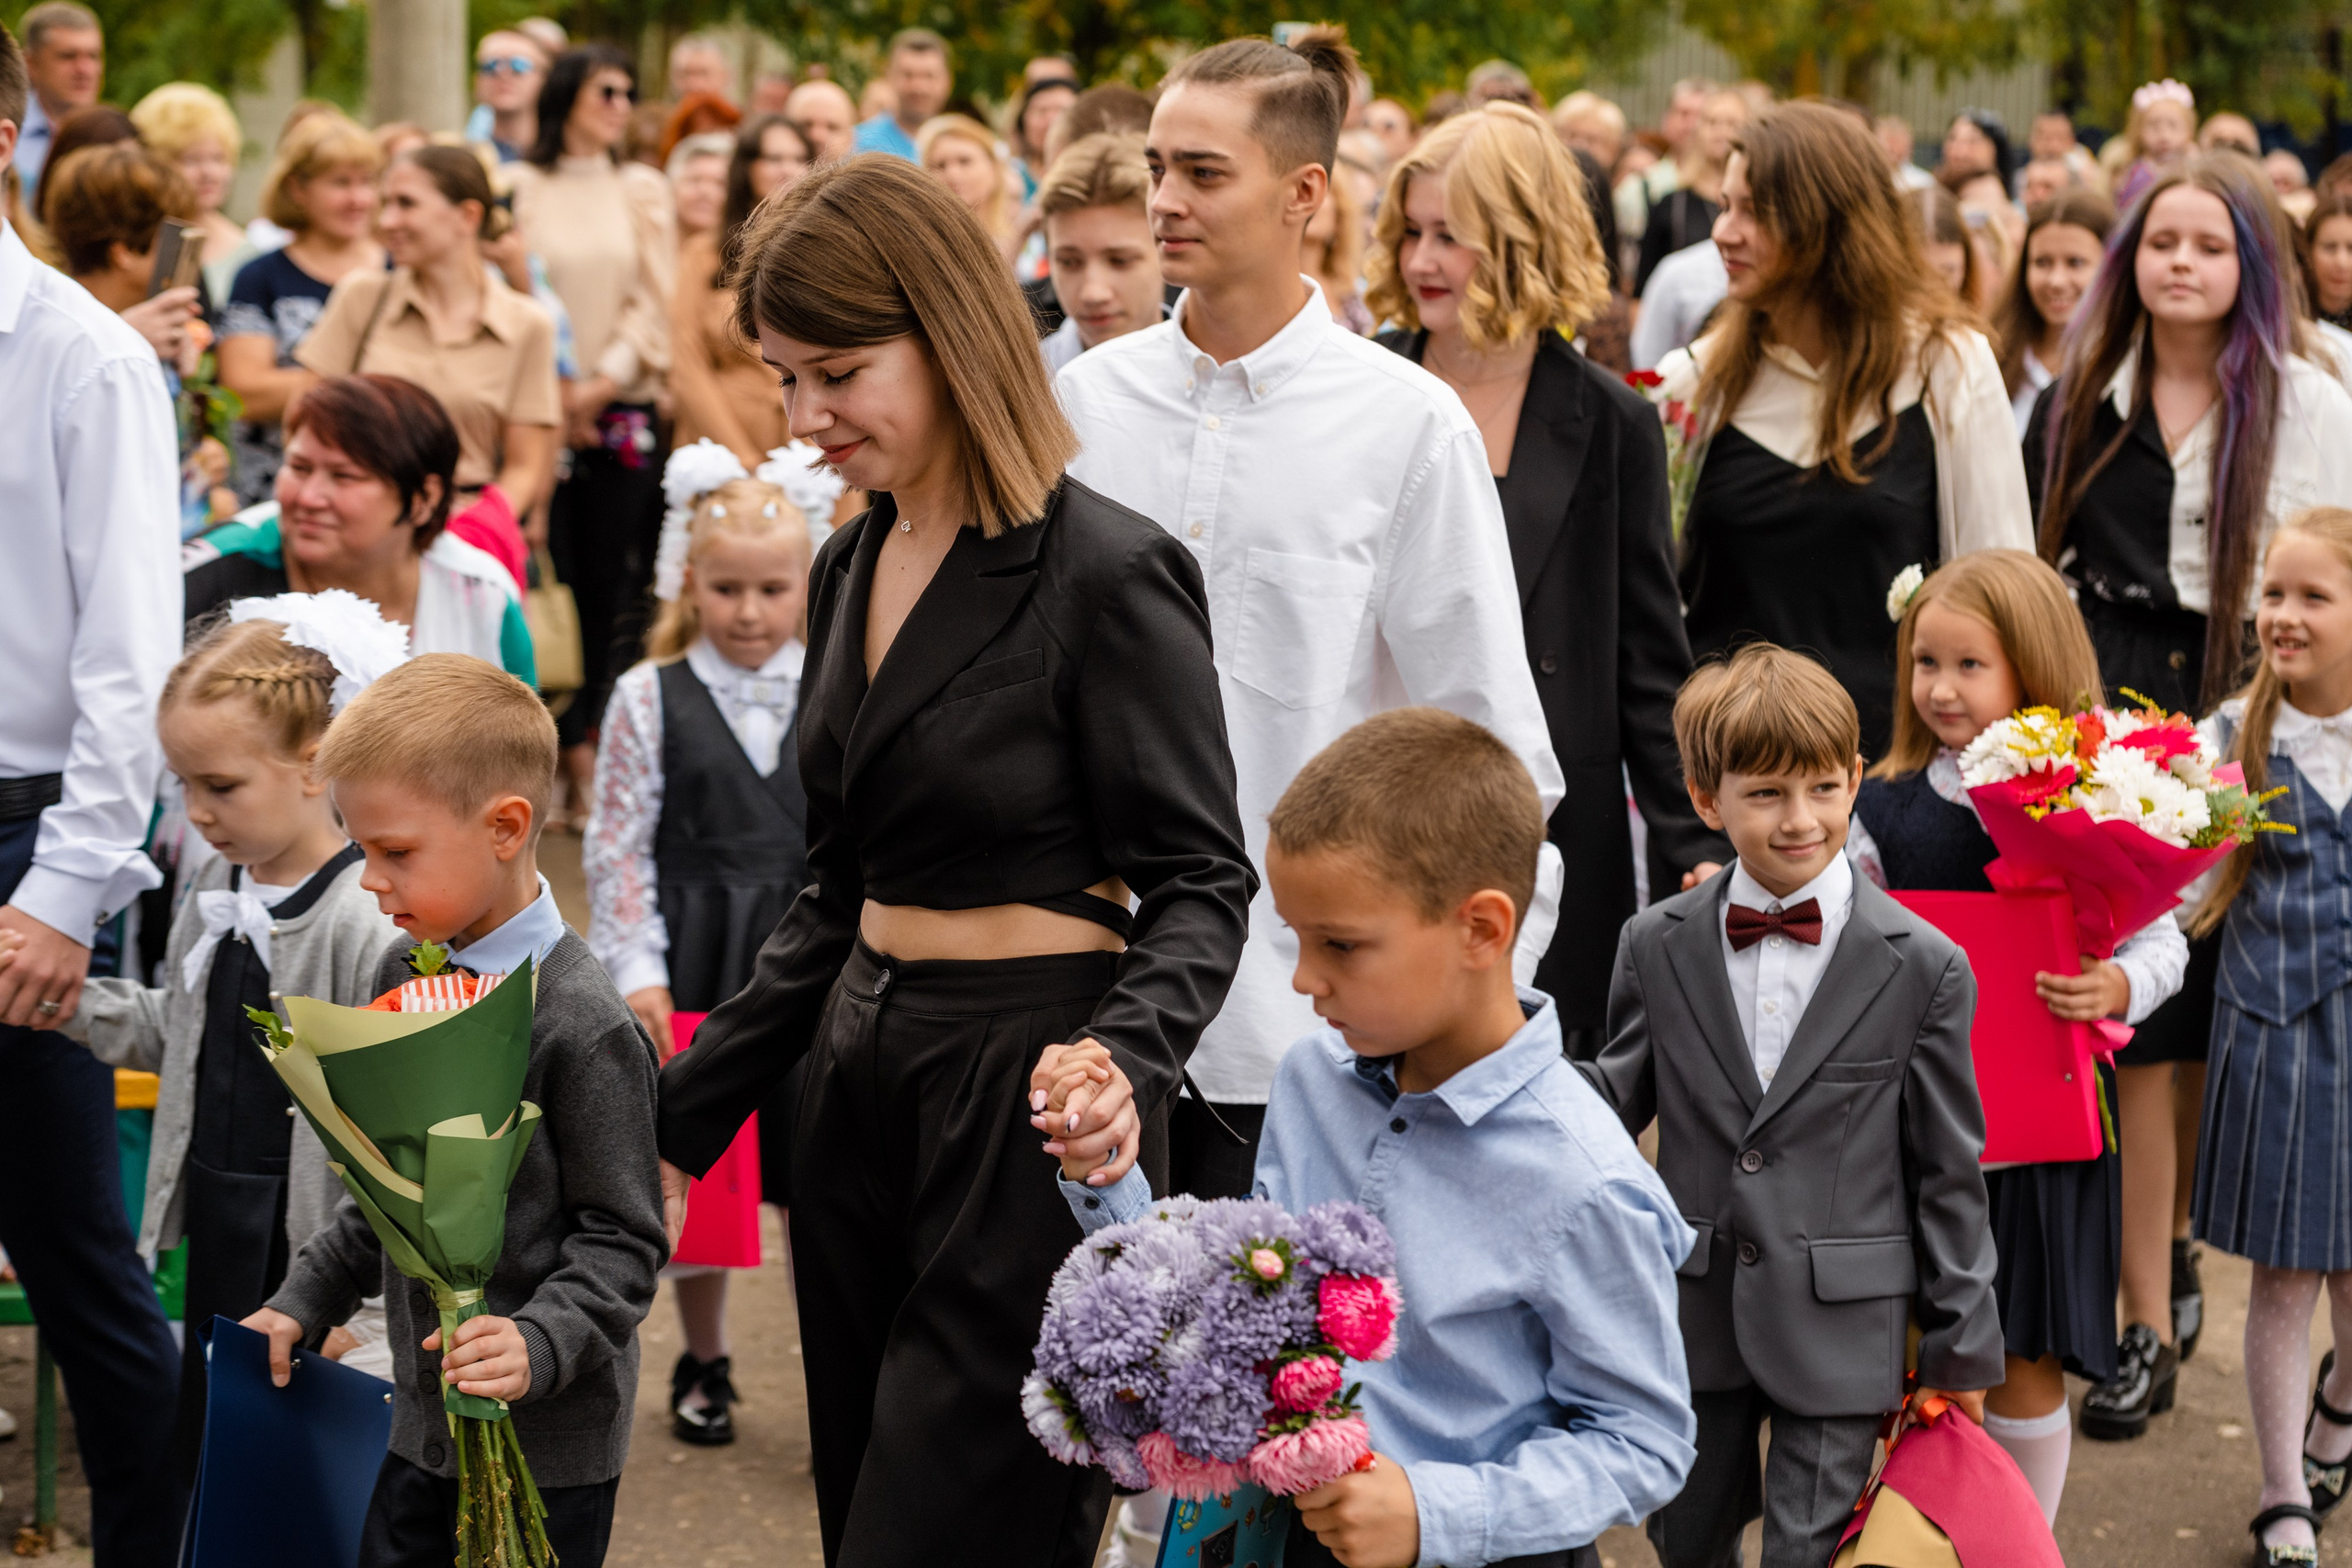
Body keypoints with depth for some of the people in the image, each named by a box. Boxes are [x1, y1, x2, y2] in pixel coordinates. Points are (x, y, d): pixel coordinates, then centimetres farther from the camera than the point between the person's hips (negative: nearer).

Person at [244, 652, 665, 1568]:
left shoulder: (579, 1023, -18)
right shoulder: (402, 975, 6)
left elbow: (621, 1238, -15)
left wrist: (538, 1342, -28)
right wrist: (306, 1300, 15)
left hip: (549, 1437, -7)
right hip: (423, 1418, 7)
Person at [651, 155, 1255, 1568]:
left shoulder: (1110, 575, -13)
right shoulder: (855, 567, 11)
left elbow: (1199, 886, -12)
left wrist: (1127, 1060, -32)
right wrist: (689, 1111, 15)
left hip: (1027, 1115, -8)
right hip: (865, 1084, 8)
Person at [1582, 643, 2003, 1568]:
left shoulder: (1924, 968, -8)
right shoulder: (1655, 946, 0)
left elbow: (1949, 1173, -3)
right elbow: (1619, 1098, 6)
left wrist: (1961, 1346, 0)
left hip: (1840, 1327, -3)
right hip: (1694, 1318, 3)